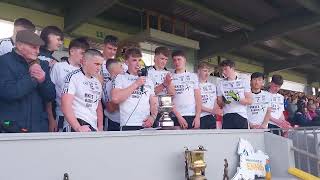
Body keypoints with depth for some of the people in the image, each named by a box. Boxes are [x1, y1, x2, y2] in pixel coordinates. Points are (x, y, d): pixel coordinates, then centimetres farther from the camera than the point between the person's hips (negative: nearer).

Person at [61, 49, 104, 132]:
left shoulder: (97, 82, 15)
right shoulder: (73, 77, -6)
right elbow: (65, 106, -15)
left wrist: (100, 128, 12)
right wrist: (78, 128, -22)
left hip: (93, 128, 6)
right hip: (76, 128, -6)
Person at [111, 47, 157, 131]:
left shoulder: (148, 81, 17)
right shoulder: (120, 78, 3)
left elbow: (154, 103, 15)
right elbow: (115, 98, -13)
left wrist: (153, 117, -4)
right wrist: (136, 84, -9)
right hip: (128, 126, -3)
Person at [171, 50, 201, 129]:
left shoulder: (193, 76, 11)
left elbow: (198, 98, 7)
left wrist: (197, 116, -4)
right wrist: (178, 116, -10)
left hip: (192, 116, 1)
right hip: (176, 117, -1)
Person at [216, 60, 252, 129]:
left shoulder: (244, 81, 6)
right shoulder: (221, 83, 10)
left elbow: (249, 101, 1)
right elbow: (219, 103, 10)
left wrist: (238, 99, -17)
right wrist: (224, 101, -13)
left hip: (241, 116, -1)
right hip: (227, 117, 1)